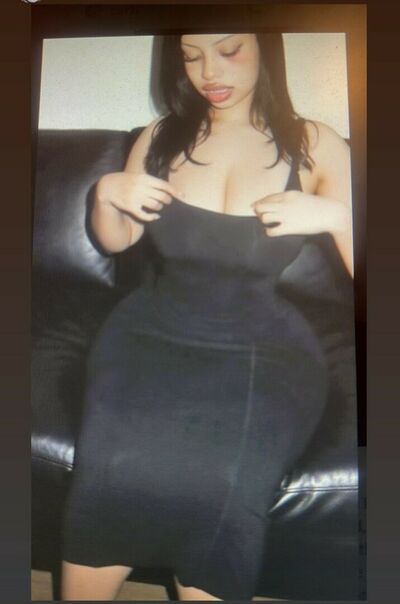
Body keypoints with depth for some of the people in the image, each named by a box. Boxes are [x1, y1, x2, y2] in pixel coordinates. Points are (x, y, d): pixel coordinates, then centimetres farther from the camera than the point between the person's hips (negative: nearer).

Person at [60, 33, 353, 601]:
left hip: (262, 349, -1)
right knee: (110, 465, -23)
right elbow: (116, 241, 20)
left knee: (222, 487, -28)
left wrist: (333, 214, -16)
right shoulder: (159, 138, 11)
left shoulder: (316, 146, 4)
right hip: (151, 333, 2)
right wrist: (107, 194, 1)